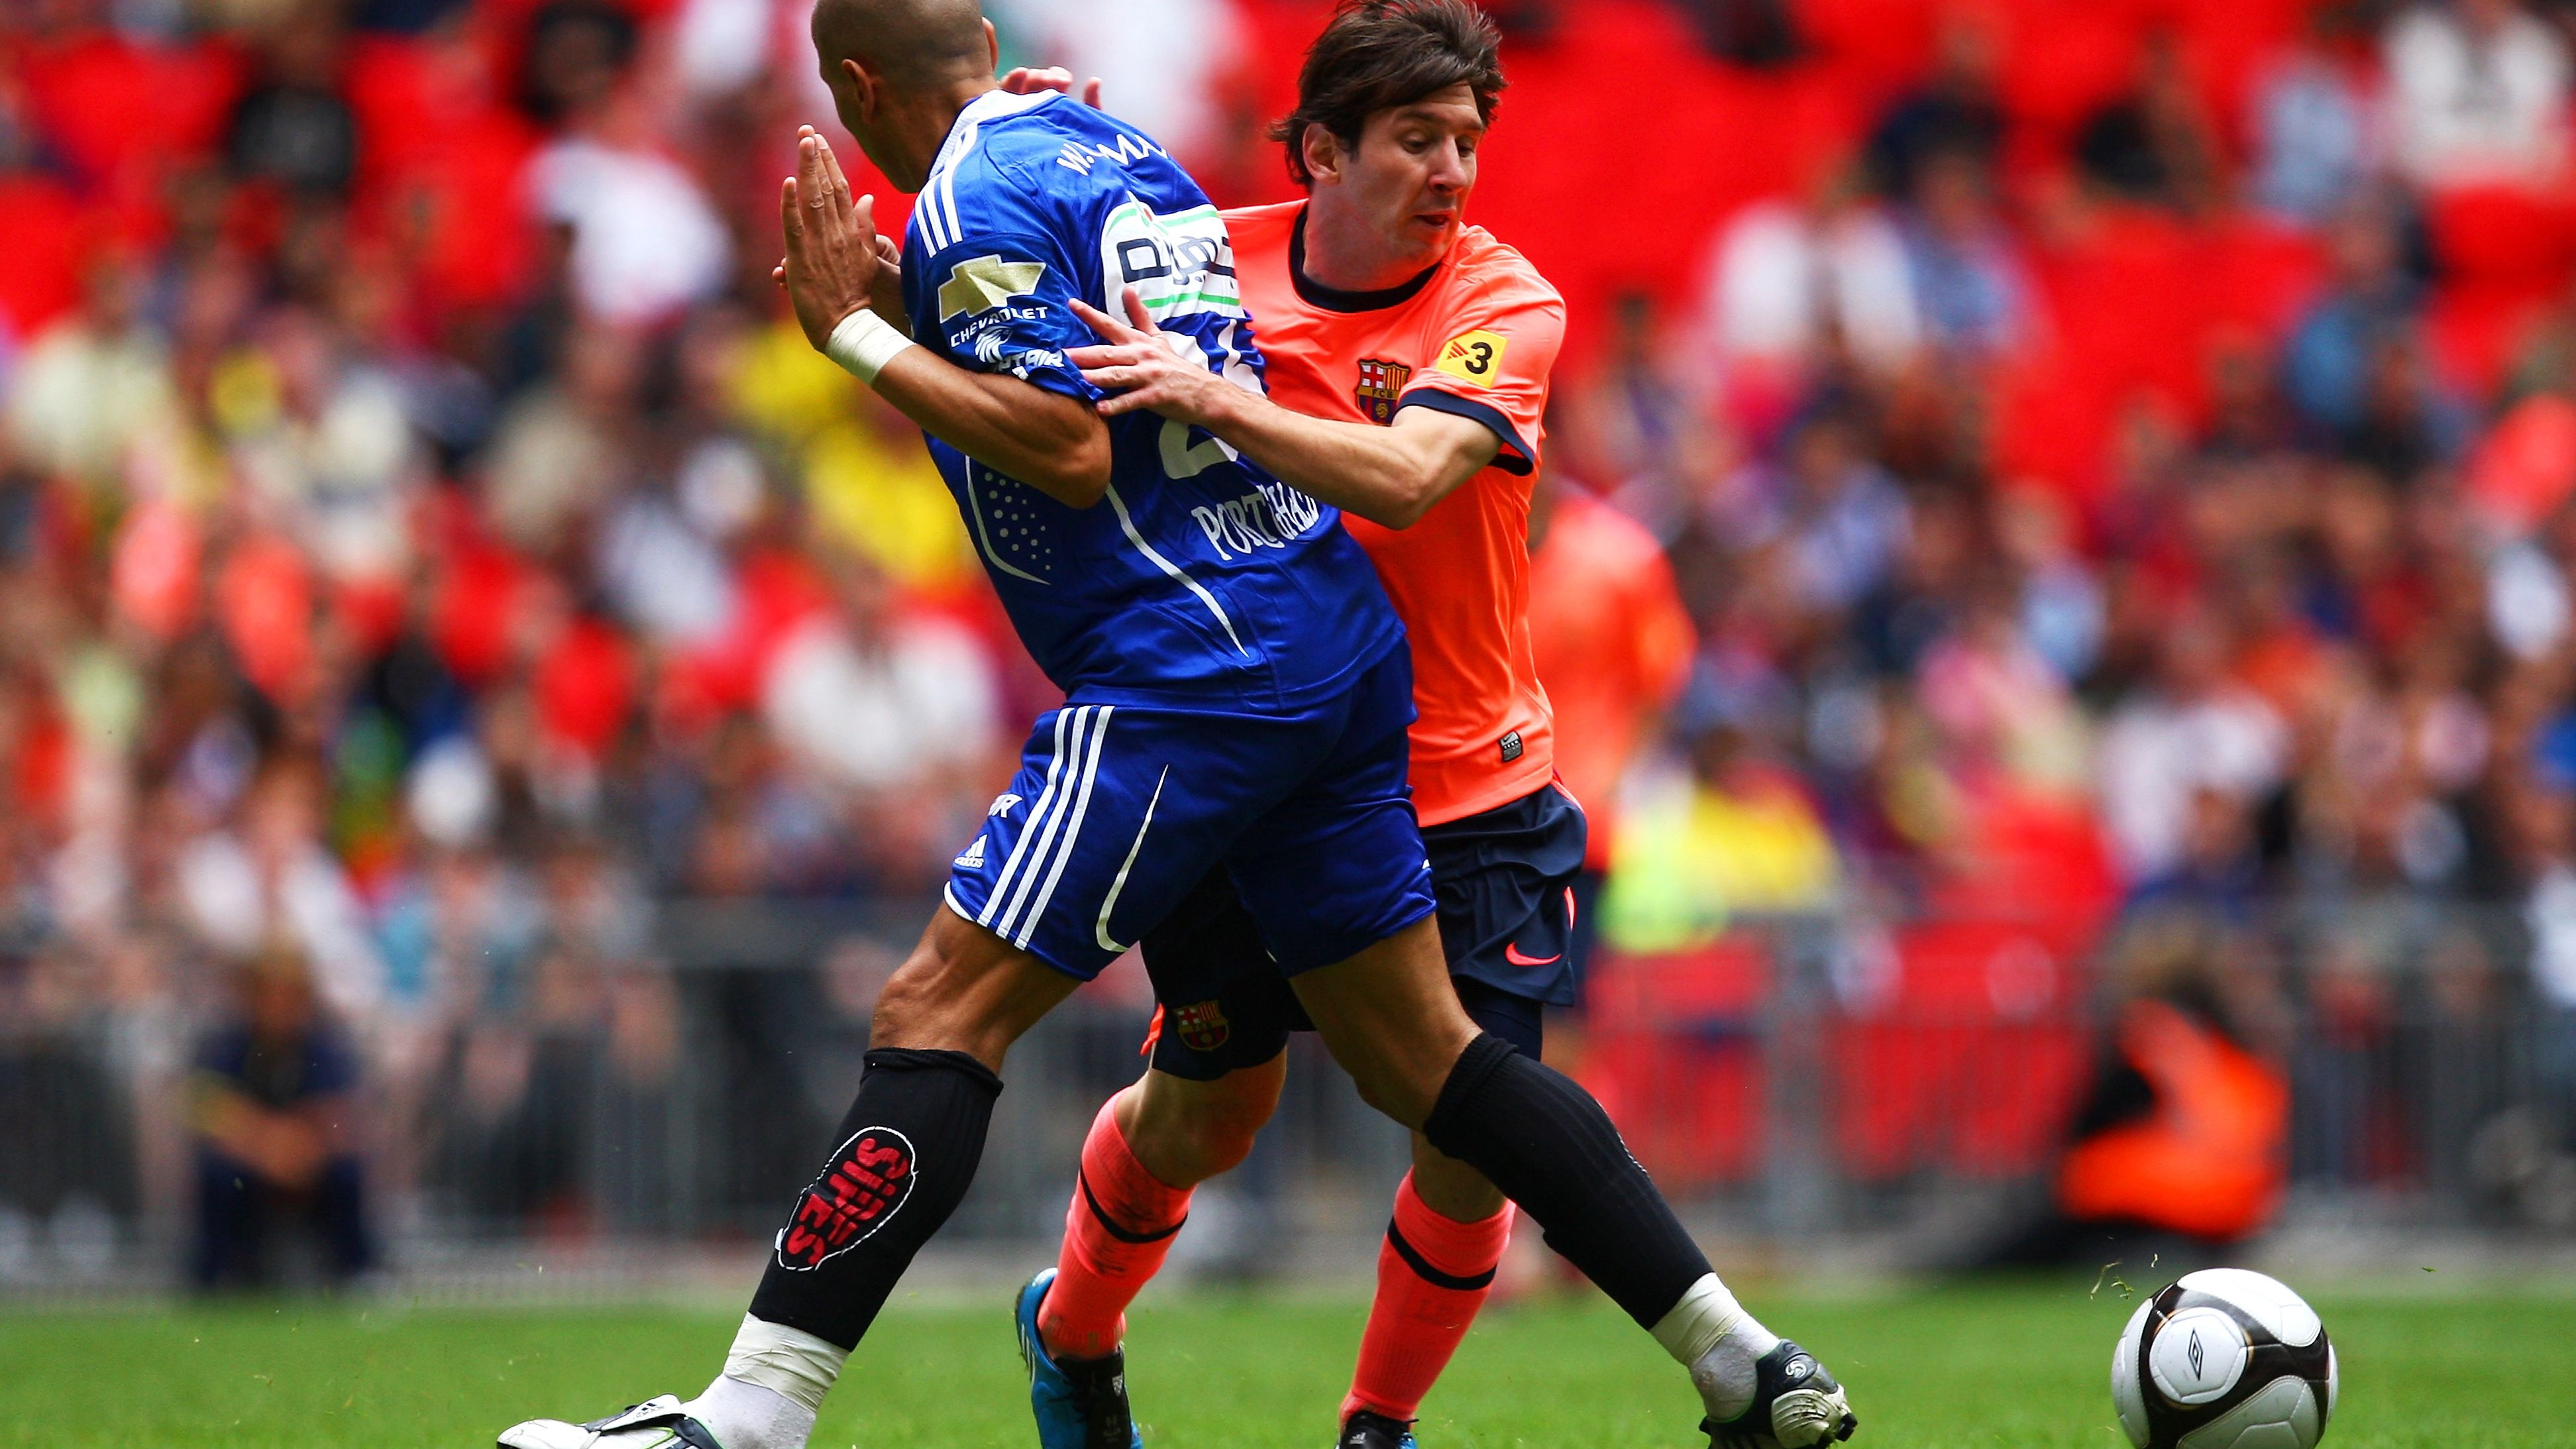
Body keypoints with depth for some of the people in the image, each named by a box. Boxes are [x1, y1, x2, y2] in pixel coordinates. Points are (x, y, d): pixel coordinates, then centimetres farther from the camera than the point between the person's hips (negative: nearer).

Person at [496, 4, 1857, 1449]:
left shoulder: (972, 200, -9)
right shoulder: (1120, 150, 18)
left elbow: (1072, 454, -18)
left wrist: (859, 335, -13)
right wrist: (908, 314, 25)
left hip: (1192, 669, -9)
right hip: (1339, 645, 9)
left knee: (938, 1016, -9)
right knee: (1423, 1054, 14)